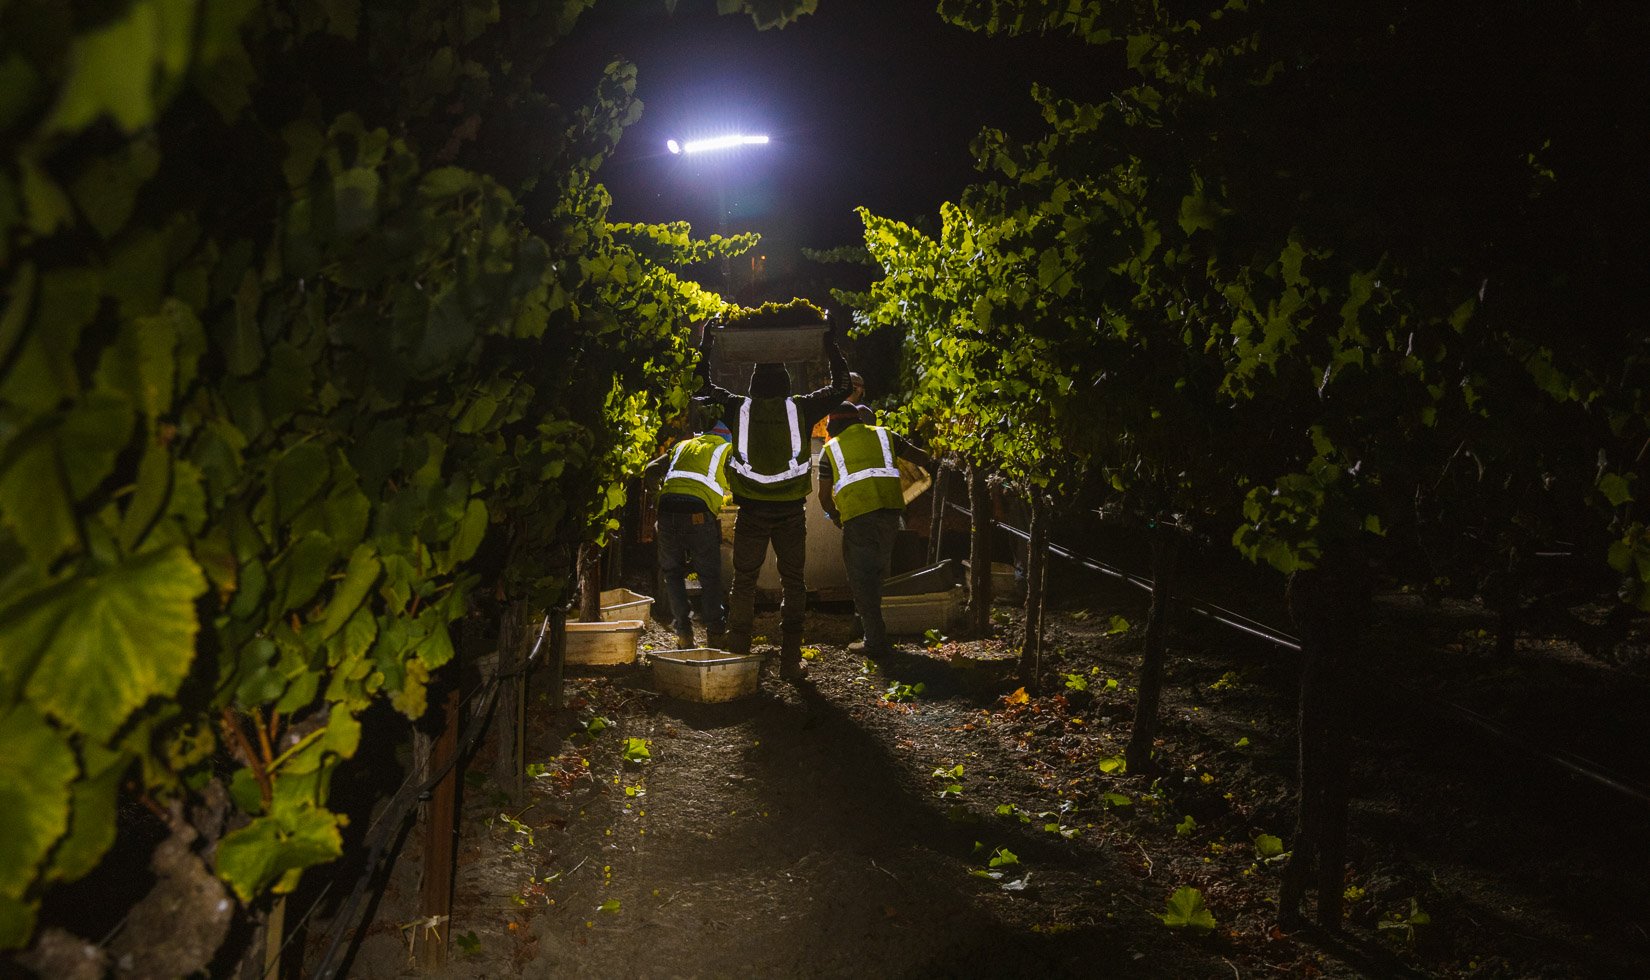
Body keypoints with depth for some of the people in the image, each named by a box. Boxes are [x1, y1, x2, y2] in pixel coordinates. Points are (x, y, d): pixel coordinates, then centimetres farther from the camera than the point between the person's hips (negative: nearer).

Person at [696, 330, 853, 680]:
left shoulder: (738, 408, -2)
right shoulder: (800, 408, -3)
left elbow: (703, 388, 15)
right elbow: (842, 387, 10)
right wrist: (831, 345, 16)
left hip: (752, 510, 0)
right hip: (791, 511, 0)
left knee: (744, 581, 10)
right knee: (793, 582, 9)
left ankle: (738, 657, 10)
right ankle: (790, 661, 6)